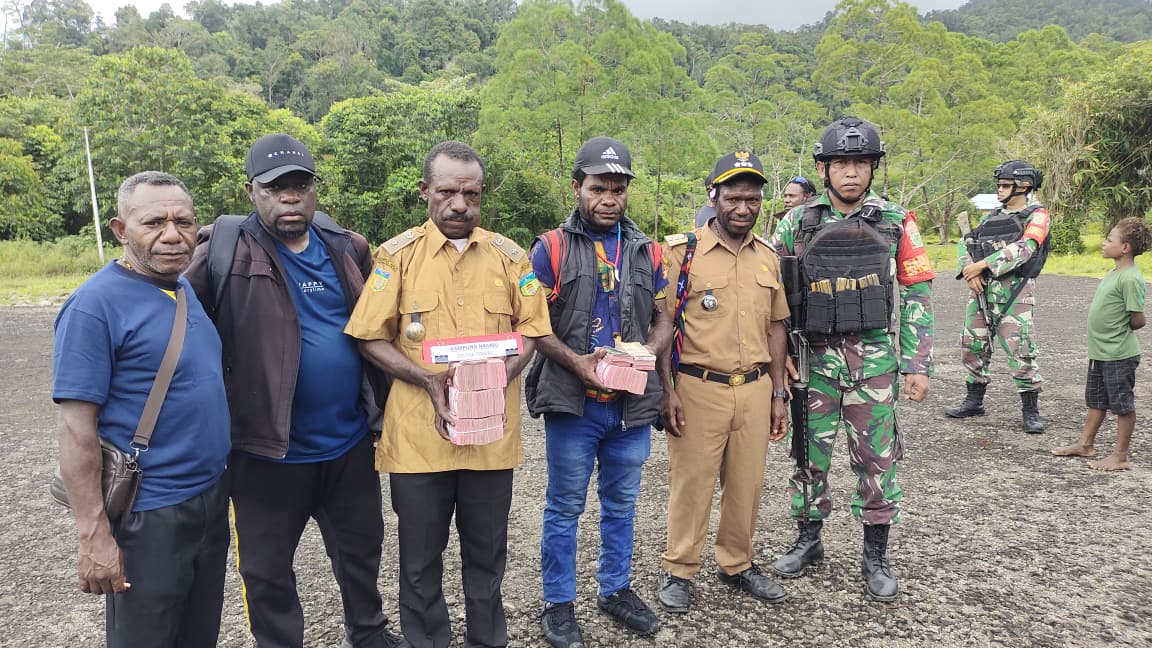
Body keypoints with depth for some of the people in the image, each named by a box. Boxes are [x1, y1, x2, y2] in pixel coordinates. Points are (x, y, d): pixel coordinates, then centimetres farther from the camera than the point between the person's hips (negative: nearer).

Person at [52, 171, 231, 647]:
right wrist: (93, 535, -19)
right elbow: (77, 429, -17)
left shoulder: (190, 291, 6)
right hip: (147, 514, -7)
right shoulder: (95, 305, -16)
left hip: (212, 497, 7)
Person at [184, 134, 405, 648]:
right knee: (268, 569, 15)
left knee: (361, 550, 23)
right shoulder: (224, 252, -12)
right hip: (268, 450, -4)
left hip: (350, 443, 4)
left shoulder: (348, 249, 4)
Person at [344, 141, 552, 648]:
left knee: (486, 550, 15)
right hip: (418, 432, -1)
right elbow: (371, 339, -2)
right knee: (420, 555, 12)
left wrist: (501, 378, -11)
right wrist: (429, 381, -16)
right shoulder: (397, 254, -1)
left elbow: (530, 330, 7)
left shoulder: (509, 255, 5)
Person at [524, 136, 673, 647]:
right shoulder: (552, 248, -3)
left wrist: (646, 352, -8)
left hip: (633, 403, 4)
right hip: (572, 401, -4)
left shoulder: (646, 251, 9)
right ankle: (558, 604, 24)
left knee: (621, 504, 17)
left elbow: (663, 320, 12)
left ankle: (616, 589, 36)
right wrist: (576, 362, -19)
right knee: (564, 507, 8)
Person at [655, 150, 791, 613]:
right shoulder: (683, 252, -6)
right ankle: (678, 571, 21)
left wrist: (777, 395, 12)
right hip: (697, 388, -4)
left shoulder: (768, 258, 10)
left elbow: (775, 327, 14)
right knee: (691, 482, 4)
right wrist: (668, 390, -11)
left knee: (747, 482, 13)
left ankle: (737, 564, 32)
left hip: (755, 389, 5)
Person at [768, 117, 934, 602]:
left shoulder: (895, 222, 1)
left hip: (875, 358, 0)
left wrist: (918, 365, -3)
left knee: (877, 459, 6)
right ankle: (808, 541, 28)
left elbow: (916, 296, 2)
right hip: (814, 356, 1)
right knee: (810, 454, 9)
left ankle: (875, 556, 22)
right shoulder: (797, 224, 1)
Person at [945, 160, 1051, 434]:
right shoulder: (992, 216, 18)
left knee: (1021, 351, -8)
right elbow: (966, 243, 11)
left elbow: (1023, 249, -17)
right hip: (981, 289, 6)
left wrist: (982, 265, -19)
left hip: (1014, 291, -6)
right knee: (973, 346, 10)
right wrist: (969, 271, -7)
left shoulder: (1037, 216, -1)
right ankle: (974, 401, 24)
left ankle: (1031, 410, 4)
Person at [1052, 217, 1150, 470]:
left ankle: (1120, 456, 12)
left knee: (1123, 404, 3)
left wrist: (1119, 332, -4)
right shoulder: (1115, 272, 8)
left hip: (1119, 355, -9)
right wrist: (1109, 330, 8)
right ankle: (1085, 444, 31)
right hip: (1100, 351, 10)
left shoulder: (1130, 279, -20)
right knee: (1096, 400, 19)